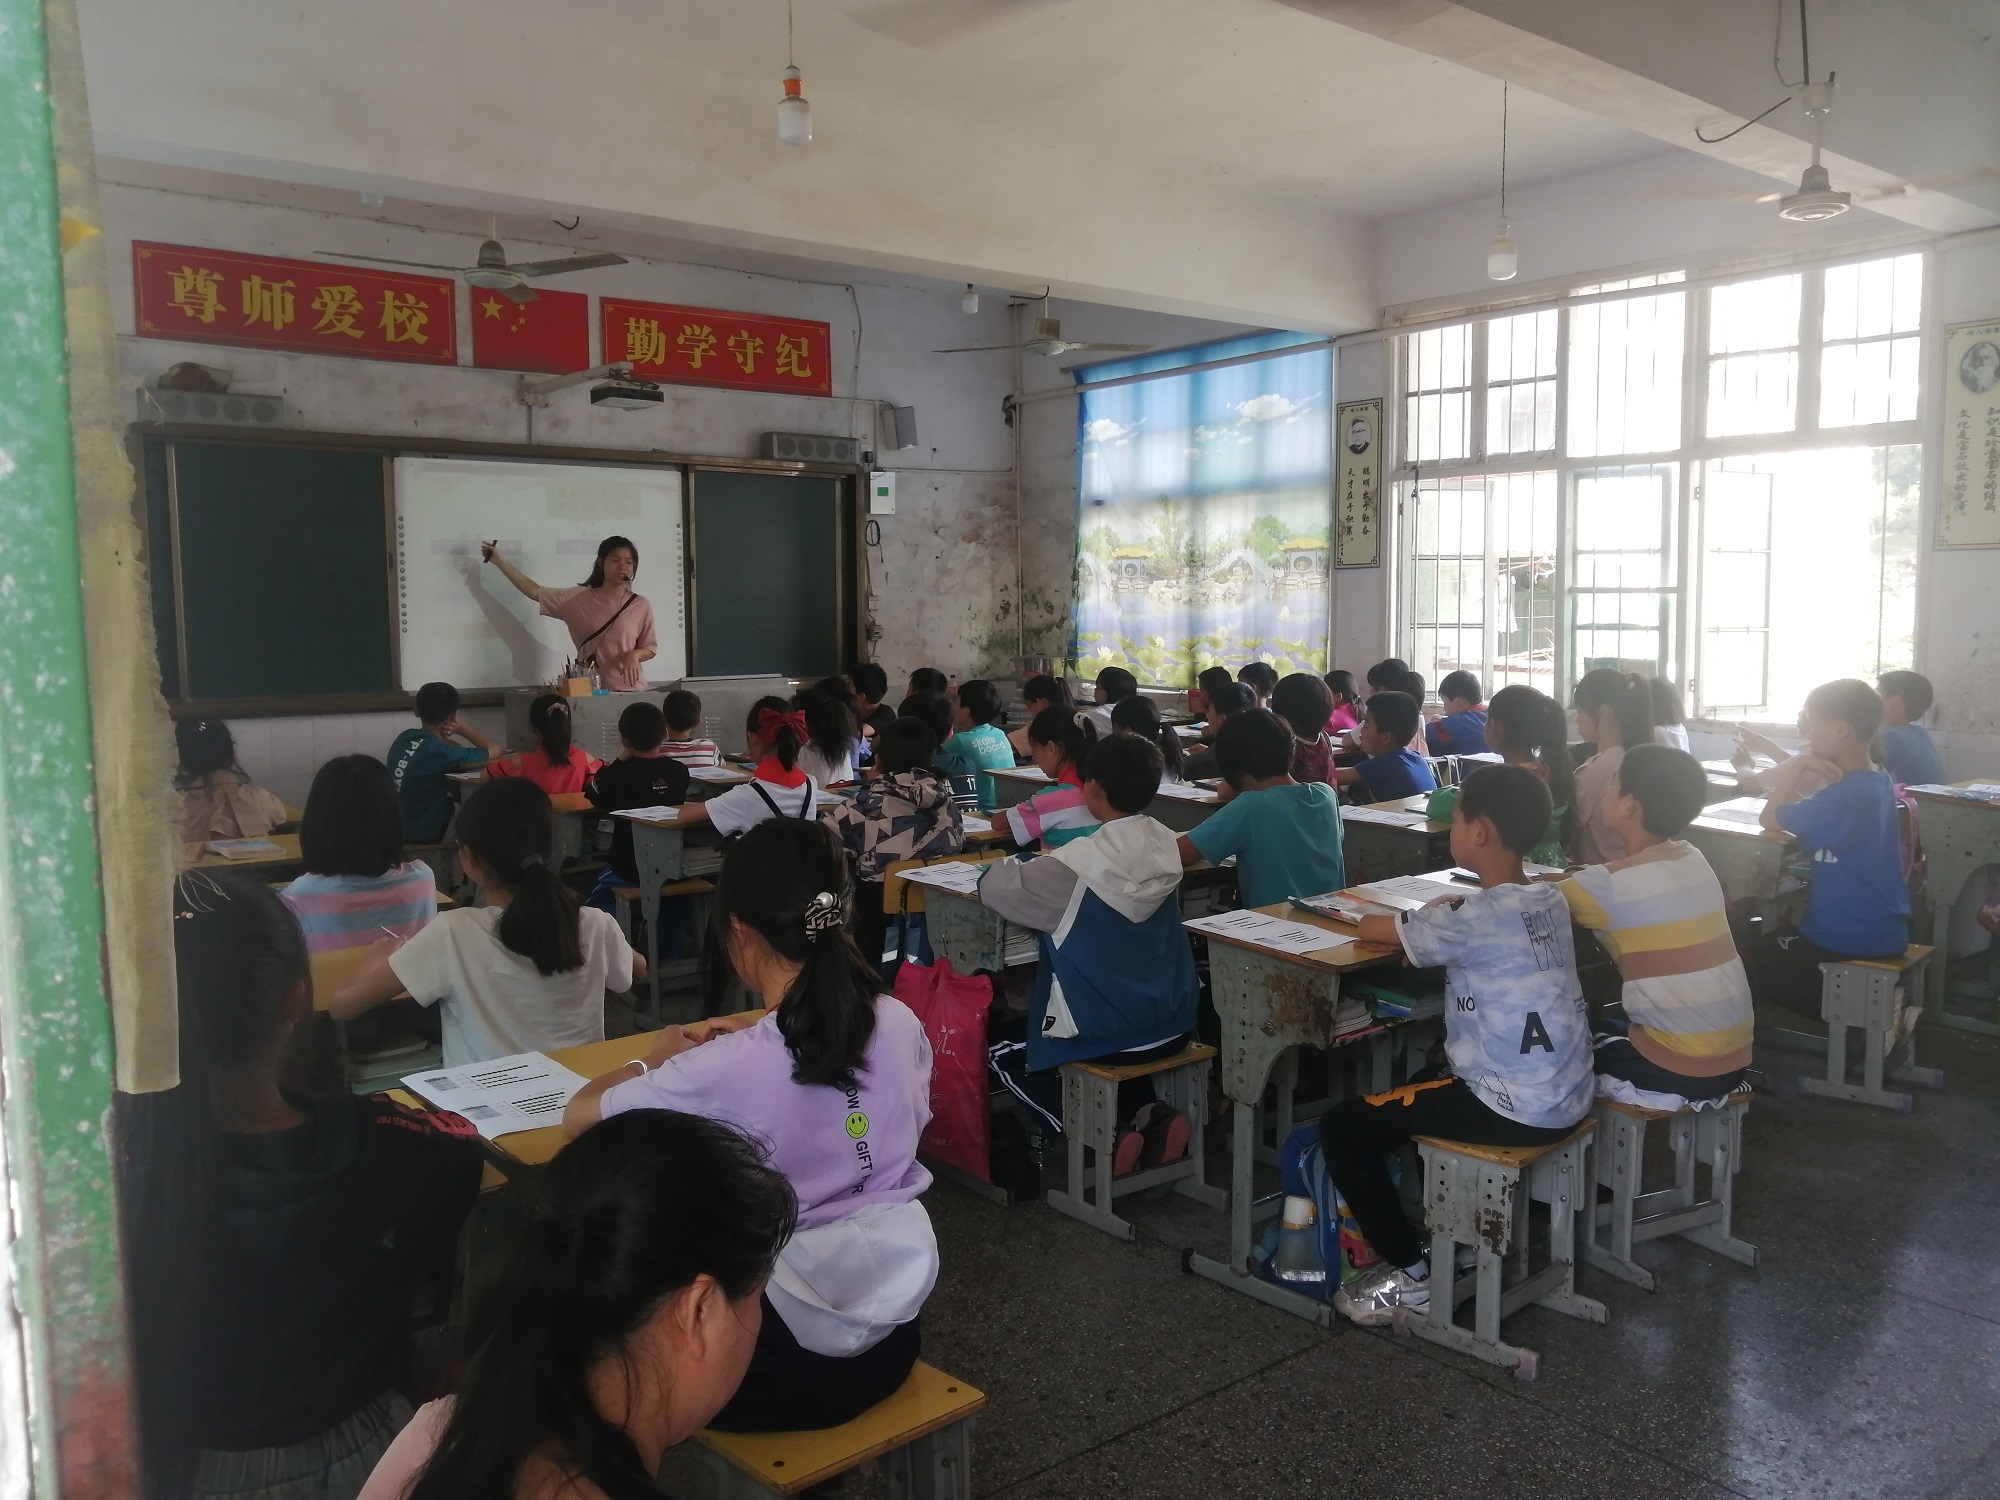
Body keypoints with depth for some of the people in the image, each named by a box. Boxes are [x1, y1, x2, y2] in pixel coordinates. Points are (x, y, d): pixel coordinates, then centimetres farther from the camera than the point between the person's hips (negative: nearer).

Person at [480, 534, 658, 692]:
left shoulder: (641, 605, 2)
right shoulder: (579, 598, 5)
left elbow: (650, 648, 6)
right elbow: (535, 591, 6)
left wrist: (635, 655, -16)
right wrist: (499, 561, 5)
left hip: (629, 690, -1)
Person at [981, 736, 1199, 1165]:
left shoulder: (1079, 864, -22)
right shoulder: (1165, 846, -4)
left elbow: (995, 886, -12)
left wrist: (1026, 863, 8)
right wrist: (1050, 862, 12)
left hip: (1105, 1034, -6)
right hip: (1172, 1025, 6)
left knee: (1002, 1053, 19)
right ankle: (1147, 1113, 13)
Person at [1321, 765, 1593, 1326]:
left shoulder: (1476, 917, -20)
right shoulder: (1550, 899, 3)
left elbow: (1372, 929, -7)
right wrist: (1443, 915, 9)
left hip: (1517, 1110, -8)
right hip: (1569, 1098, 9)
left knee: (1342, 1125, 1)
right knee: (1425, 1075, 33)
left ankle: (1411, 1273, 7)